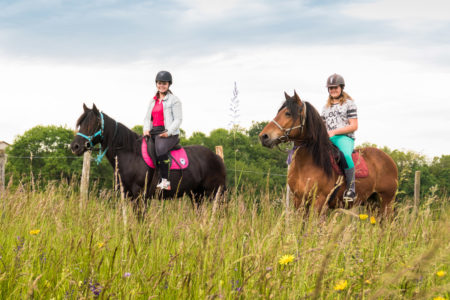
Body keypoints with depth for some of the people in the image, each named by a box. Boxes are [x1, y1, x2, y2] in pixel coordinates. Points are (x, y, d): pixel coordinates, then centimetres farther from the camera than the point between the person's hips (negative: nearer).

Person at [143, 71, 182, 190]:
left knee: (160, 149, -35)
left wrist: (168, 132, -17)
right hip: (153, 132, 7)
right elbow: (147, 118, 23)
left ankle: (165, 180, -34)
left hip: (169, 133, -7)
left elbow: (178, 119, -4)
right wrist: (146, 129, 2)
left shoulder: (174, 100, 2)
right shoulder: (153, 101, 22)